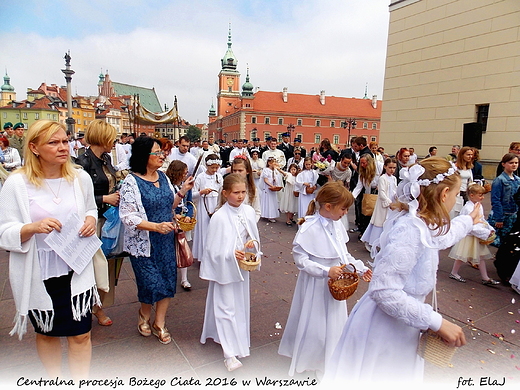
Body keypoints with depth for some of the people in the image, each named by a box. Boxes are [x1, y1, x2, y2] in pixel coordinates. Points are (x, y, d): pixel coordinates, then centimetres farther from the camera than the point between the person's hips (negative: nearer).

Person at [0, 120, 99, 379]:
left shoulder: (80, 178, -3)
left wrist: (91, 220, -8)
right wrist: (33, 227, -29)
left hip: (76, 270, 1)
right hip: (38, 274, -1)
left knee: (80, 335, 5)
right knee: (47, 333, 21)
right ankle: (55, 382, 46)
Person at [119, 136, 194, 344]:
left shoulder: (162, 176, 5)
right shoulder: (131, 182, -15)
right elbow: (128, 217, -19)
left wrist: (183, 191, -1)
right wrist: (156, 226, -28)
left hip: (166, 240, 6)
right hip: (143, 242, -6)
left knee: (168, 280, 8)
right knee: (152, 283, 2)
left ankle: (159, 323, 27)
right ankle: (144, 314, 36)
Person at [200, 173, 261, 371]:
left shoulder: (248, 211, -4)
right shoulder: (219, 217, -19)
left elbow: (254, 236, 9)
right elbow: (213, 248, -14)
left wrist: (252, 242, -12)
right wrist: (231, 255, -25)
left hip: (242, 264, 5)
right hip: (224, 266, -5)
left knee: (241, 304, 19)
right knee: (226, 307, 1)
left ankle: (238, 338, 41)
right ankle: (230, 353, 10)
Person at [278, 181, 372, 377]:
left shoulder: (337, 225, -2)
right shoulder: (309, 228, -24)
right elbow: (300, 259, -24)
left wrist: (360, 267, 3)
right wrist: (326, 271, -31)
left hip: (335, 285, 7)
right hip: (316, 286, -7)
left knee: (335, 323, 20)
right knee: (315, 325, 9)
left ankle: (328, 361, 44)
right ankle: (305, 362, 35)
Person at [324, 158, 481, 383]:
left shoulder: (418, 224, 2)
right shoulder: (410, 230, -27)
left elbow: (439, 237, 29)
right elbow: (384, 291, -31)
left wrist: (468, 222, 45)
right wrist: (437, 322, -23)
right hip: (383, 330, -9)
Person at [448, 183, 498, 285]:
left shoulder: (479, 206, 4)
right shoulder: (468, 208, -25)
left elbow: (482, 220, 17)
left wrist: (490, 229, 4)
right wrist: (486, 233, -22)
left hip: (478, 237, 9)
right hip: (468, 236, -9)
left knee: (481, 255, 13)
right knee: (462, 256, 5)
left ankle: (485, 278, 23)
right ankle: (454, 273, 23)